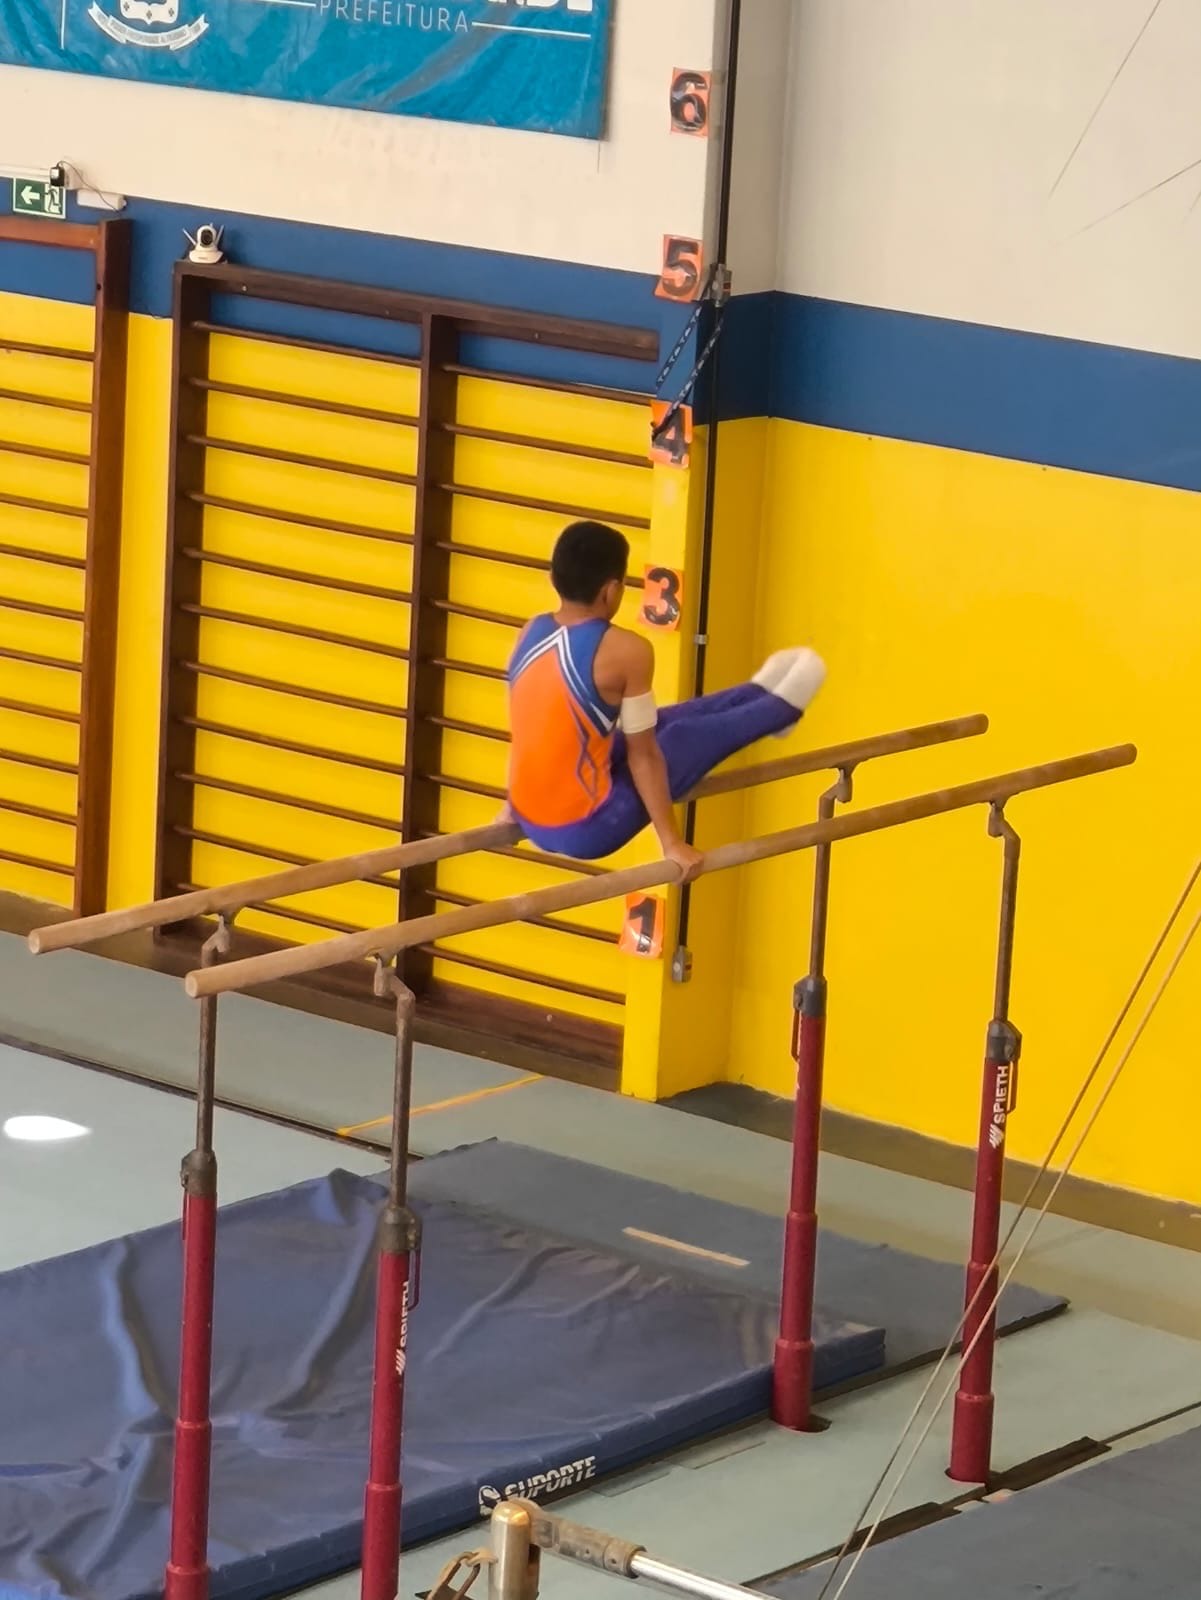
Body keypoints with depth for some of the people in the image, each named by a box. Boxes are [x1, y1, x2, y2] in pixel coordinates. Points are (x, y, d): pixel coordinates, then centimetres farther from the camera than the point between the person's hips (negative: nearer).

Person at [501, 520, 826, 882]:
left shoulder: (531, 633, 2)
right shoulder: (624, 651, -18)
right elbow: (643, 755, -14)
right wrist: (672, 844, -8)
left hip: (531, 822, 7)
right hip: (586, 830, -7)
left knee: (649, 725, 26)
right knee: (690, 735, 14)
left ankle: (759, 694, 48)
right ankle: (781, 708, 41)